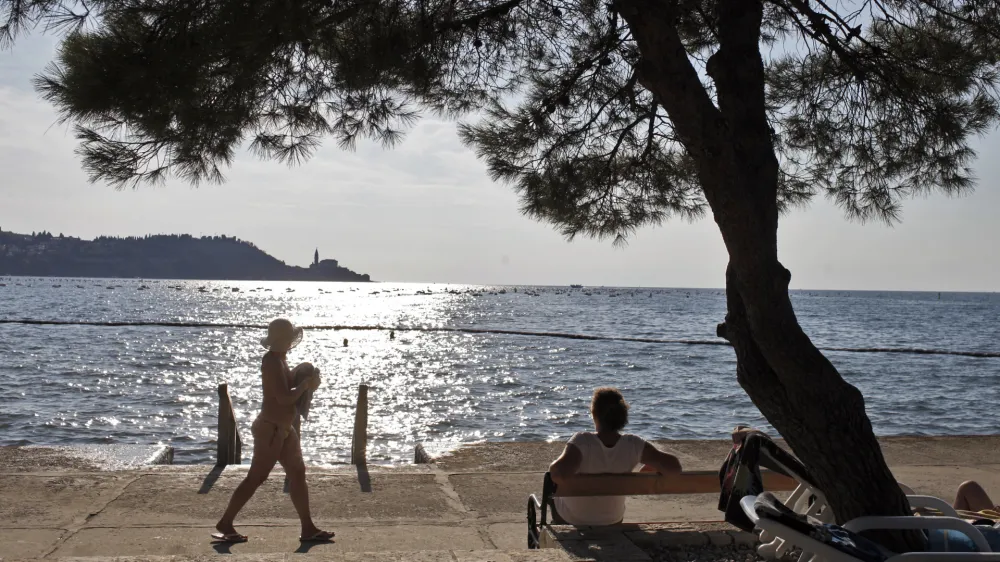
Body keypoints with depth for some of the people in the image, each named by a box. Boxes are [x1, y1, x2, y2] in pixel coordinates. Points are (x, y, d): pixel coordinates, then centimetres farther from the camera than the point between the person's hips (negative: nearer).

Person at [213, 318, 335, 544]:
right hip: (271, 429, -10)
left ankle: (308, 528, 13)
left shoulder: (280, 359, 11)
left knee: (298, 474, 9)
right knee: (255, 478, -3)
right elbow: (284, 397, -26)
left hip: (283, 429, 10)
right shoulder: (272, 361, -19)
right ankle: (225, 524, 8)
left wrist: (305, 380, 5)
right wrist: (305, 384, -12)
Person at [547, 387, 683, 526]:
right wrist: (649, 467, -7)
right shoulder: (634, 445, -25)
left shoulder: (583, 442, -34)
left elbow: (558, 474, -48)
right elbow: (674, 467, -26)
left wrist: (554, 466, -24)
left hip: (570, 520, -3)